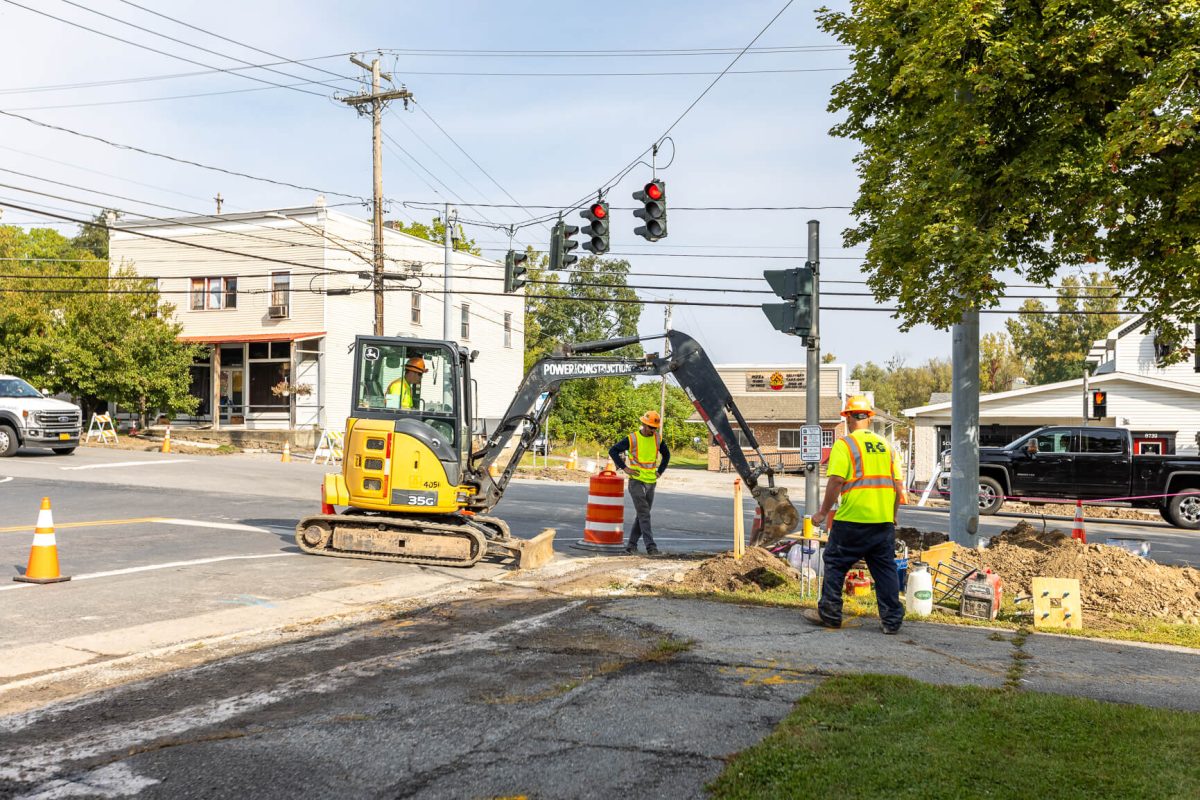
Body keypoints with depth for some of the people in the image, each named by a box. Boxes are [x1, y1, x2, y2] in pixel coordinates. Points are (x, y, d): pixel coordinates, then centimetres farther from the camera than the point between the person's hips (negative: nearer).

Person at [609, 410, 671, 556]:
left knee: (641, 514, 10)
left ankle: (632, 544, 19)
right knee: (644, 514, -13)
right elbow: (613, 451, -6)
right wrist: (624, 468, -10)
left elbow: (666, 454, 23)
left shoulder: (658, 438, 5)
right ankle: (650, 546, -16)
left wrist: (660, 471, 11)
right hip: (636, 482, -5)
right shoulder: (632, 439, -10)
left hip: (651, 482, 5)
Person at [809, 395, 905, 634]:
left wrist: (823, 512, -5)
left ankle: (830, 614, 15)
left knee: (835, 564, 9)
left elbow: (836, 482, -14)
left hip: (852, 520, -5)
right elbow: (897, 486, 13)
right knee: (885, 568, 10)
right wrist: (892, 515, 24)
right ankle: (892, 620, 10)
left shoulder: (844, 444, -6)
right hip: (884, 520, 5)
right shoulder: (885, 446, 12)